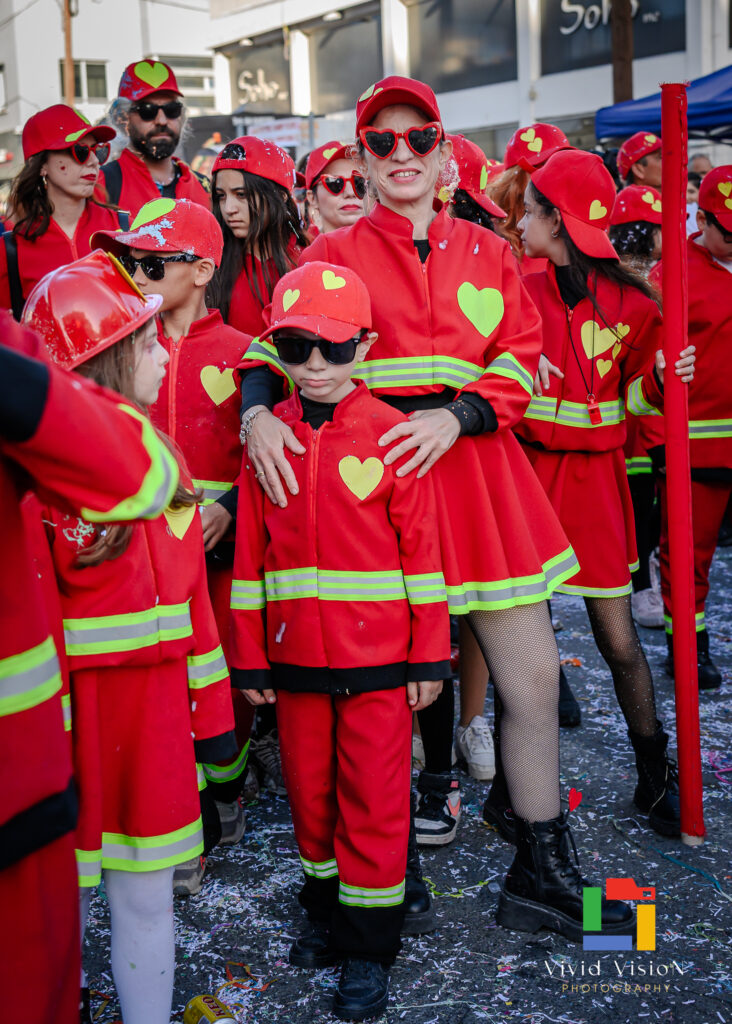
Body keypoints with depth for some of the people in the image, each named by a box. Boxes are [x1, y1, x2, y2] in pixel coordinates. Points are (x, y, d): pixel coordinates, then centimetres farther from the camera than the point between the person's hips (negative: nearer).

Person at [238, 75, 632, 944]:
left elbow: (518, 363, 5)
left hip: (473, 470, 3)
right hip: (368, 470, -2)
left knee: (534, 677, 3)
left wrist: (454, 417, -13)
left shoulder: (487, 253, 13)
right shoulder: (333, 256, 7)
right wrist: (259, 413, -22)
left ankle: (540, 875, 18)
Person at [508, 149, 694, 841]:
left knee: (619, 639, 3)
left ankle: (655, 779, 22)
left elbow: (630, 400, 4)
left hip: (594, 478, -1)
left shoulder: (629, 302, -3)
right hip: (527, 470, 1)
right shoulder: (519, 293, 1)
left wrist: (661, 380, -17)